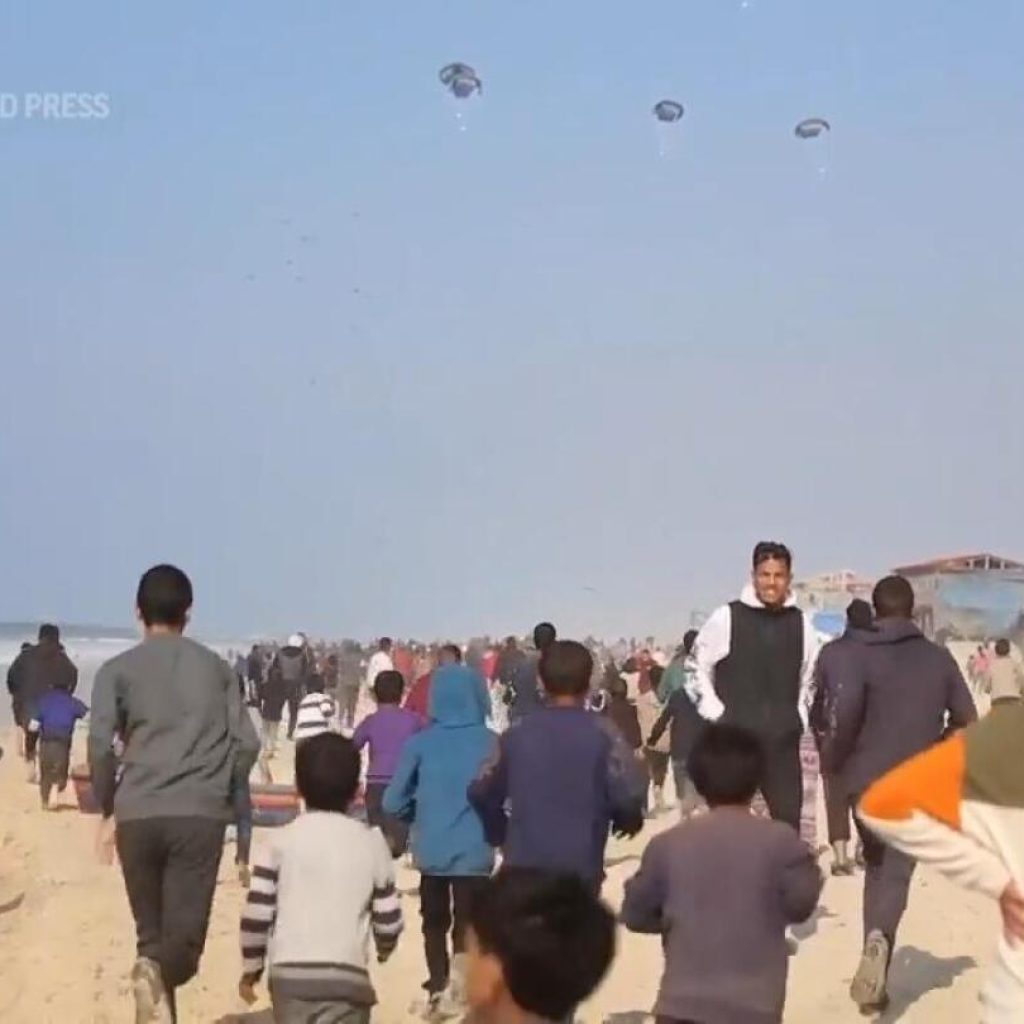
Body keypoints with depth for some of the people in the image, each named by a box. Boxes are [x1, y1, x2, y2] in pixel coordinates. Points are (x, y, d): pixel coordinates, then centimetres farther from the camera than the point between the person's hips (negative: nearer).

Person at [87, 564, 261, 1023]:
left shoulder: (118, 670, 8)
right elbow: (247, 743, 8)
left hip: (137, 814, 0)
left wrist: (108, 810, 7)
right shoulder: (216, 667, 14)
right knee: (184, 935, 0)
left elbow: (100, 745, -5)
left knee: (151, 933, 17)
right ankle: (157, 971, -31)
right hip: (202, 814, 0)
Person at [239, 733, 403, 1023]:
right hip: (346, 977, -1)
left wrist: (250, 968, 12)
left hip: (289, 974, 1)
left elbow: (256, 913, -3)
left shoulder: (280, 842, 1)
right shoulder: (372, 844, 4)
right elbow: (388, 918, 8)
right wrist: (385, 947, 31)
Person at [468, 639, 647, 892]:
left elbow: (482, 792, 7)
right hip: (580, 867, -3)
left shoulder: (517, 732, 3)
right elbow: (630, 793, -15)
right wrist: (628, 820, 8)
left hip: (523, 865, 3)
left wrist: (502, 835, 23)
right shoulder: (602, 732, -7)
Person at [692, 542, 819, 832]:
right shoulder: (726, 617, -7)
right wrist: (716, 713, -4)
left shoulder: (801, 623, 5)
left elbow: (811, 675, 19)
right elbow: (697, 667, 3)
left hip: (783, 739, 3)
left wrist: (799, 717, 11)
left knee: (789, 818, 5)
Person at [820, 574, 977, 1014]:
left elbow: (844, 717, -19)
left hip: (868, 780, -1)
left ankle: (878, 942, 15)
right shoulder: (939, 657, 4)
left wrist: (834, 762, -2)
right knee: (897, 872, -1)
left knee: (877, 865, 19)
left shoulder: (859, 657, -7)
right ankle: (878, 939, -28)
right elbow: (965, 718, 7)